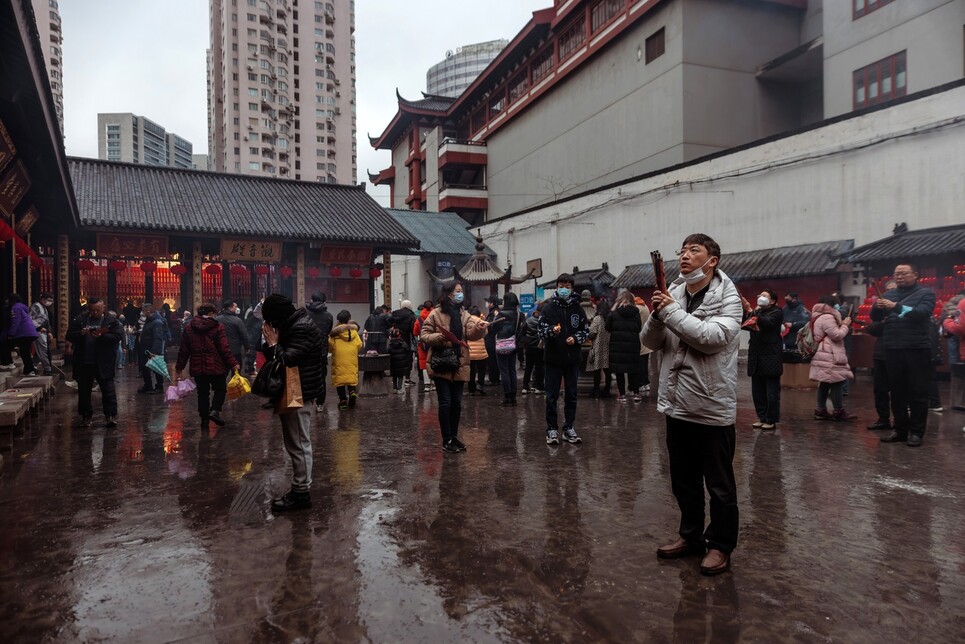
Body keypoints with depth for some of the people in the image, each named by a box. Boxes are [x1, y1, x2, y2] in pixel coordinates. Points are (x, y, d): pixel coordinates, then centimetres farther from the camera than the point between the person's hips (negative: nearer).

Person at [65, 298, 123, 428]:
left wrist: (101, 336, -23)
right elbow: (69, 335, 5)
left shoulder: (112, 321, -1)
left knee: (108, 389, -2)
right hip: (84, 362, 3)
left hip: (104, 363, -3)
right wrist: (80, 334, -14)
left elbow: (117, 337, -9)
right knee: (84, 390, 12)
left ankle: (111, 416, 3)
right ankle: (86, 416, 23)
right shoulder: (80, 319, 8)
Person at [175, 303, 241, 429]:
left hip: (197, 368, 4)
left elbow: (183, 351, 8)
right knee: (220, 389, 11)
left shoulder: (188, 329, 7)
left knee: (202, 392, 13)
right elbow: (225, 348, -12)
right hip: (216, 367, -4)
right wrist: (233, 363, -10)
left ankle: (204, 419, 12)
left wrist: (179, 368, 13)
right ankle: (215, 410, -11)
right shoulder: (218, 327, -6)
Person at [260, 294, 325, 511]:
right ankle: (300, 488, 27)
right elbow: (268, 355, 12)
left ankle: (301, 492, 6)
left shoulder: (301, 329, -18)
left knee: (299, 444, -3)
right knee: (296, 443, 16)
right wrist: (272, 343, -7)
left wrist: (273, 344, -12)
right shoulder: (293, 325, 13)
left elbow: (287, 359, -27)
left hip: (298, 393, -10)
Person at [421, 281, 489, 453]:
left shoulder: (464, 314, 8)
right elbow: (423, 335, -6)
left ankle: (454, 437, 24)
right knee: (446, 402, -5)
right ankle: (447, 440, 4)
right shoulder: (436, 313, -5)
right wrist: (438, 337, -24)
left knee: (457, 403, 10)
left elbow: (471, 333, -9)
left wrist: (479, 328, -31)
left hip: (459, 364, 5)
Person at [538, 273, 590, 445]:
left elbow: (586, 329, 9)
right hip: (552, 358, -2)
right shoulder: (548, 307, -2)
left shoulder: (577, 308, 3)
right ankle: (552, 429, 12)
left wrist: (576, 338, -9)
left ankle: (569, 428, 21)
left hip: (572, 358, 2)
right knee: (552, 396, 3)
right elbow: (541, 331, -6)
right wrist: (552, 331, -26)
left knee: (571, 395, 10)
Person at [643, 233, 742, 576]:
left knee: (720, 486, 9)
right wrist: (657, 315, -14)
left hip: (713, 408, -5)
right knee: (684, 481, 19)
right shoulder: (672, 294, 6)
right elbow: (651, 342, 5)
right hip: (677, 405, 6)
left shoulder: (727, 298, -8)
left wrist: (671, 311, -20)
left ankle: (720, 545, 24)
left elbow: (713, 337, -25)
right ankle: (691, 536, 36)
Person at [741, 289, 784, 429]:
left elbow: (767, 323, -21)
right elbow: (744, 324, 4)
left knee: (771, 392, -1)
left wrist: (752, 311, -16)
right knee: (757, 392, 9)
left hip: (771, 358, -6)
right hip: (756, 358, 6)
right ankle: (762, 418, 19)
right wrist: (745, 310, -8)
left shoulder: (777, 312, -2)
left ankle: (771, 420, 6)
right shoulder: (756, 311, 17)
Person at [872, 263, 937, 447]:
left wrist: (896, 306, -26)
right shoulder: (889, 294, 13)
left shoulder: (926, 293, 2)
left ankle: (916, 432, 10)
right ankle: (900, 430, 19)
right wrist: (877, 307, -14)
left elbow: (922, 312, -15)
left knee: (918, 393, 2)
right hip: (893, 350, 4)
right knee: (897, 392, 10)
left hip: (916, 350, -4)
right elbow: (875, 318, 8)